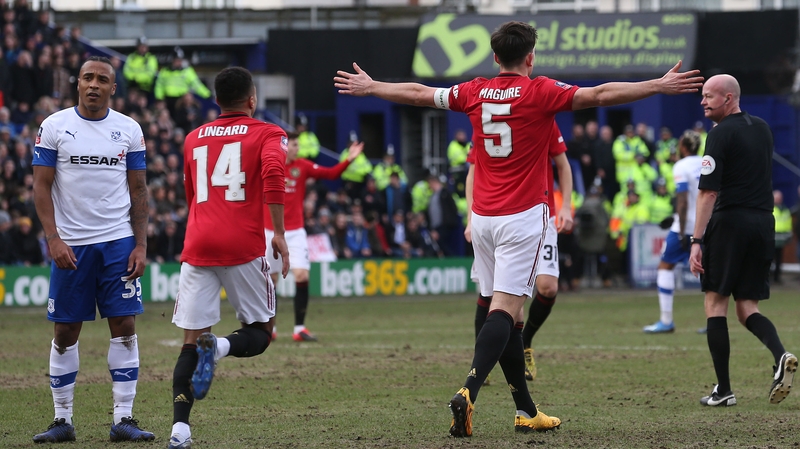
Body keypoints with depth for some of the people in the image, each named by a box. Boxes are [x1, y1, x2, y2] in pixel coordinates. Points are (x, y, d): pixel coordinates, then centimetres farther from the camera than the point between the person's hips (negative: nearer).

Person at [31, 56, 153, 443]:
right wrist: (53, 239, -12)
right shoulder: (54, 127, 0)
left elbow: (137, 190, 8)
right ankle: (62, 420, 11)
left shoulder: (129, 130, 6)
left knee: (124, 326, -4)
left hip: (118, 243, 1)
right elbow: (41, 186, -2)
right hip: (71, 245, -1)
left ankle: (123, 419, 0)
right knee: (66, 331, 3)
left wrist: (140, 244, 0)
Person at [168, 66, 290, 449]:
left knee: (190, 343, 4)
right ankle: (219, 346, -23)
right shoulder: (267, 134, 6)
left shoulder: (194, 140, 20)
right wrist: (279, 234, -13)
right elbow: (272, 173, -14)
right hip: (244, 247, -3)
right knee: (259, 333, 11)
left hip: (198, 246, 3)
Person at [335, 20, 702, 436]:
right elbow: (600, 95, -13)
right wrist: (659, 86, -10)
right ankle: (468, 393, -31)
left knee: (507, 312, 10)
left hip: (482, 216, 5)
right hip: (522, 216, -5)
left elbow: (417, 93, 18)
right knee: (504, 309, -12)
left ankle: (526, 411, 14)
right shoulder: (540, 92, -6)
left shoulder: (475, 93, 7)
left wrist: (368, 87, 34)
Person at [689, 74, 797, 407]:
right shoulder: (762, 129, 13)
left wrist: (696, 241, -16)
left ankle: (723, 390, -1)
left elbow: (708, 193, -15)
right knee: (747, 308, 11)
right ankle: (780, 356, -18)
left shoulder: (721, 134, -10)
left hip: (730, 221, -7)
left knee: (715, 303, 3)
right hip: (763, 223, 7)